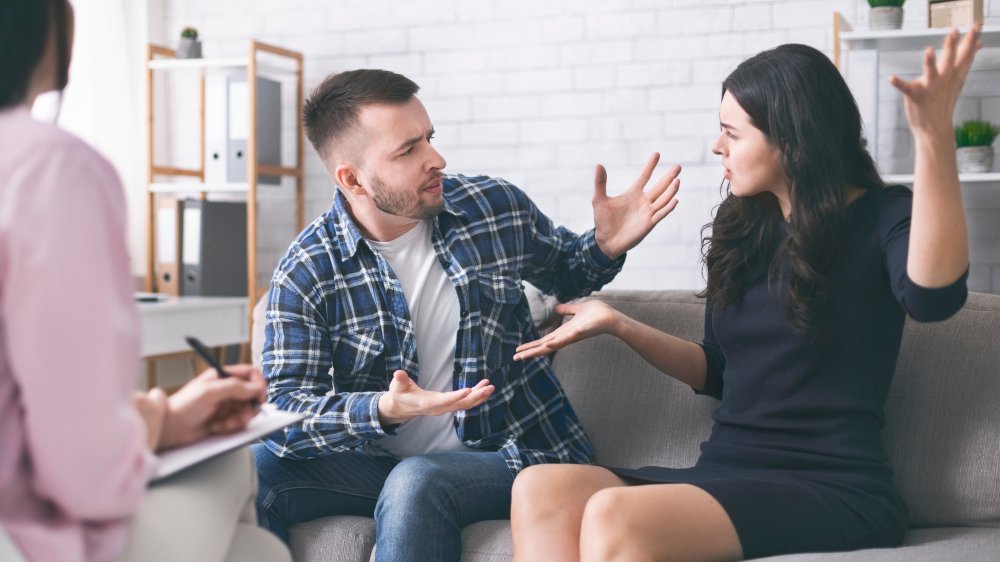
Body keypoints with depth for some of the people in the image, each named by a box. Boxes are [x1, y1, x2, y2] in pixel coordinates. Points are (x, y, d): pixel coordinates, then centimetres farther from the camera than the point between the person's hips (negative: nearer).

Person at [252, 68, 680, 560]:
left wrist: (607, 246, -7)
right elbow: (284, 407, -15)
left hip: (516, 453, 0)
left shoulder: (497, 206, -3)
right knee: (250, 470, -23)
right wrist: (383, 411, -34)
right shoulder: (305, 272, -9)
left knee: (415, 484, -34)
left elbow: (567, 273, 17)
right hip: (379, 458, 1)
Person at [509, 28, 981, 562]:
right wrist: (618, 324, 12)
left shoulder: (883, 219, -3)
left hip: (832, 490, -6)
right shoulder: (744, 226, 14)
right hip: (724, 474, 7)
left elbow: (932, 296, -29)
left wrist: (932, 137, -37)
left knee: (612, 517, -33)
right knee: (539, 489, -21)